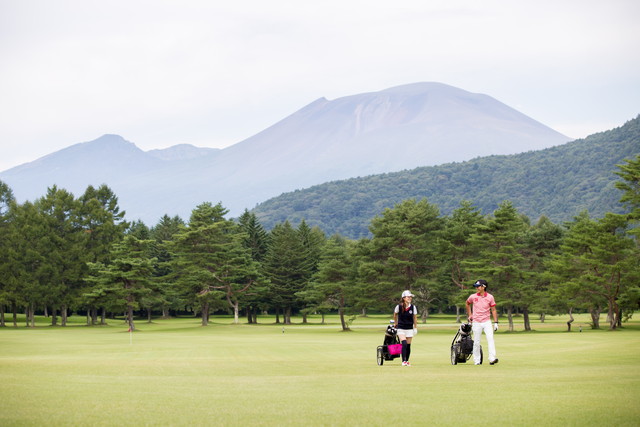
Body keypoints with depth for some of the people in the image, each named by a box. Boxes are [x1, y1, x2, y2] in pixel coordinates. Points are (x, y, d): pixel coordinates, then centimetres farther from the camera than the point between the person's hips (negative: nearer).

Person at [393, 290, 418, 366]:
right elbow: (395, 315, 10)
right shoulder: (399, 307, -10)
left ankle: (407, 361, 18)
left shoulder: (413, 307, -5)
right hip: (401, 328, -2)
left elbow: (415, 318, 6)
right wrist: (396, 323, 18)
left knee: (408, 345, 5)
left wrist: (415, 328, 5)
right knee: (404, 344, -18)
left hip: (410, 329, 2)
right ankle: (403, 361, -16)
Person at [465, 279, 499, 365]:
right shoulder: (473, 297, -1)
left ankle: (492, 359, -24)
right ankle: (476, 361, 13)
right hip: (476, 323, 1)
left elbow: (493, 310, 1)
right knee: (476, 342, 3)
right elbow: (467, 304, 21)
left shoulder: (490, 297, -2)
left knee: (490, 339, -17)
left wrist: (495, 322, -5)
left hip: (487, 322, -1)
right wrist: (469, 315, 17)